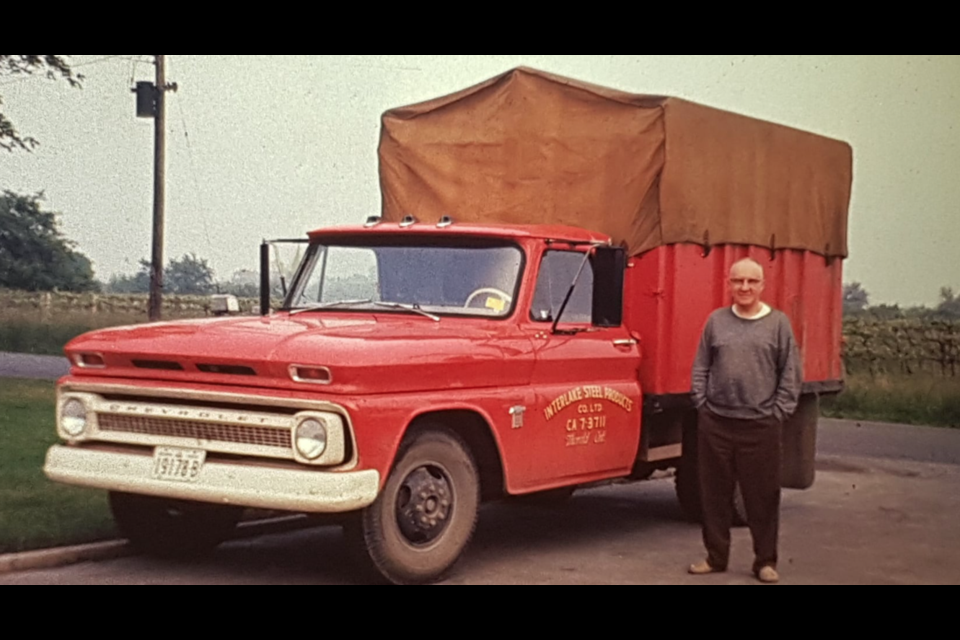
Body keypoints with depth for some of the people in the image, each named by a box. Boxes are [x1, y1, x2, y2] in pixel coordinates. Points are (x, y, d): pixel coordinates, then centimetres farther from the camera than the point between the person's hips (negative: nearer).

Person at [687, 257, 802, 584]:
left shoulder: (779, 322, 1)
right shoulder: (716, 320, 6)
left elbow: (791, 374, 2)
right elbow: (701, 368, 10)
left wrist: (779, 412, -4)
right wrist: (702, 404, 2)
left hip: (761, 425, -2)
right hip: (715, 423, 2)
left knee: (762, 495, 3)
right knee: (715, 493, 9)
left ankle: (765, 561, 14)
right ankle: (716, 556, 21)